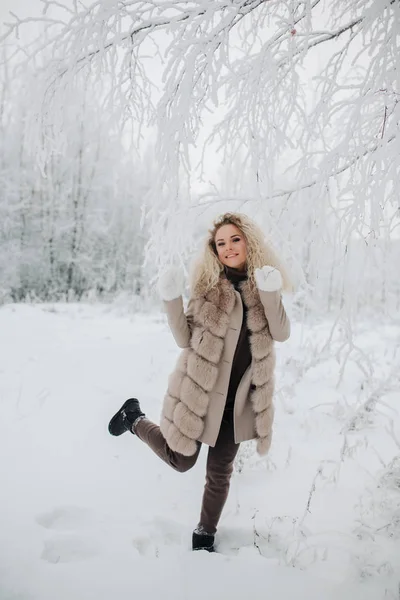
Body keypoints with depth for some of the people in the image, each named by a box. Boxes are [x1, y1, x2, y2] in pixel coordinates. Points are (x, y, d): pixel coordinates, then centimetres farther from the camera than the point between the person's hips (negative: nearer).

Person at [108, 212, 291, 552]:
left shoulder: (262, 283, 1)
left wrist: (270, 294, -24)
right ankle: (135, 419, 34)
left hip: (237, 397, 3)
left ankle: (205, 536, 34)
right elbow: (185, 338, -7)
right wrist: (171, 300, -22)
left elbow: (281, 334, -10)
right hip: (199, 390, -2)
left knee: (220, 472, 12)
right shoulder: (208, 284, -7)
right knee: (181, 460, 9)